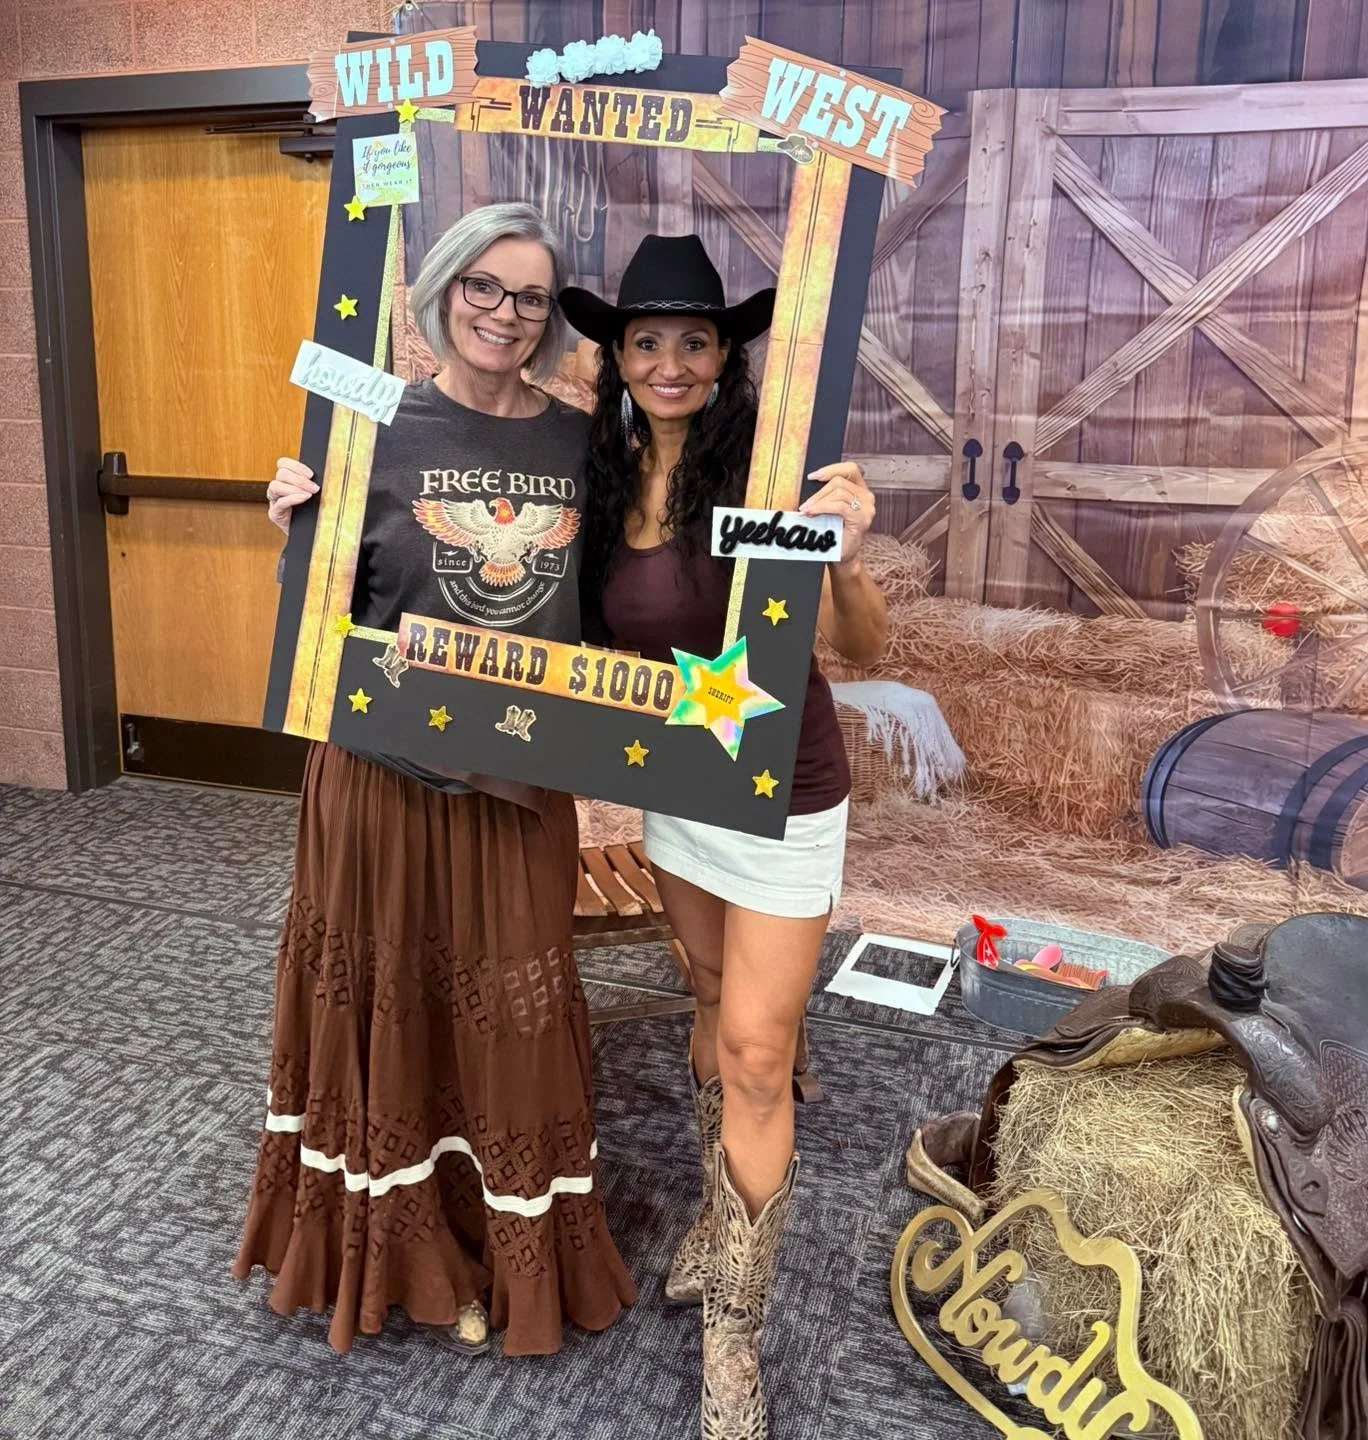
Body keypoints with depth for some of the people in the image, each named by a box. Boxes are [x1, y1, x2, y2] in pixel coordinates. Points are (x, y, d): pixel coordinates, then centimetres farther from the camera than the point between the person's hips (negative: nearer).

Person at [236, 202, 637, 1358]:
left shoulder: (581, 441, 2)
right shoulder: (376, 429, -6)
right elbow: (331, 608, -1)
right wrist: (300, 530, -19)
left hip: (524, 779, 2)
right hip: (388, 767, -2)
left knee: (512, 1009, 12)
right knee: (391, 996, 11)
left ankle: (510, 1253, 33)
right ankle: (403, 1249, 34)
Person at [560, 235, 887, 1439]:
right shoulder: (608, 476, -2)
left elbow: (863, 649, -20)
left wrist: (844, 559, -44)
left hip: (780, 792, -5)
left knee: (755, 1052, 0)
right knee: (718, 1004, 21)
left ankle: (733, 1339, 17)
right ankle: (724, 1219, 44)